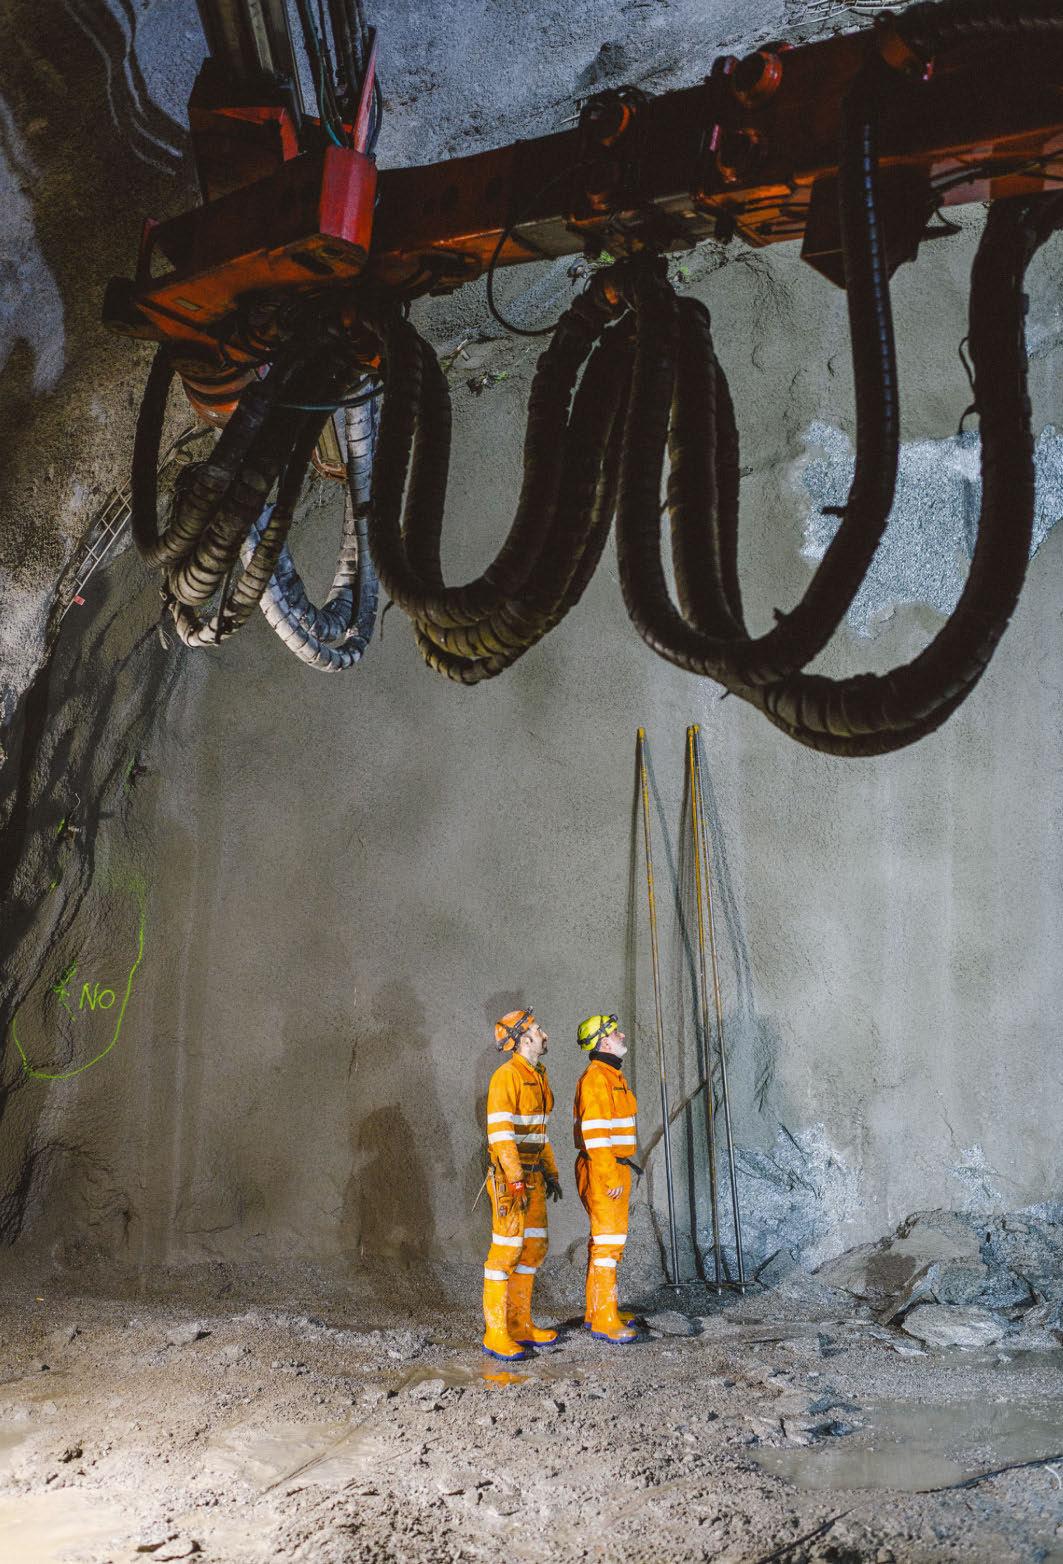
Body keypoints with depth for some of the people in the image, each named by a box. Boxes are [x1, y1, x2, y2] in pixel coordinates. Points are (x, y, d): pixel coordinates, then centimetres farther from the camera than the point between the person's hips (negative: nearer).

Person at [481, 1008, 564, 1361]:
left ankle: (519, 1324, 20)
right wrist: (516, 1181, -25)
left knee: (533, 1248, 12)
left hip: (532, 1176, 9)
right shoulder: (506, 1076, -15)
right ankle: (495, 1334, -3)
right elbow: (499, 1131, -21)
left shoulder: (537, 1078, 15)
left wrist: (551, 1173, 20)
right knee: (506, 1250, -7)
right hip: (510, 1176, -9)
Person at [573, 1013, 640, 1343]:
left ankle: (597, 1310, 25)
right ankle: (605, 1320, -4)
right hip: (603, 1171, -10)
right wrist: (611, 1178, -22)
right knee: (609, 1240, -8)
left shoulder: (613, 1075, 16)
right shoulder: (596, 1078, -16)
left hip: (615, 1170, 10)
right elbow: (594, 1133, -22)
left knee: (604, 1238, 16)